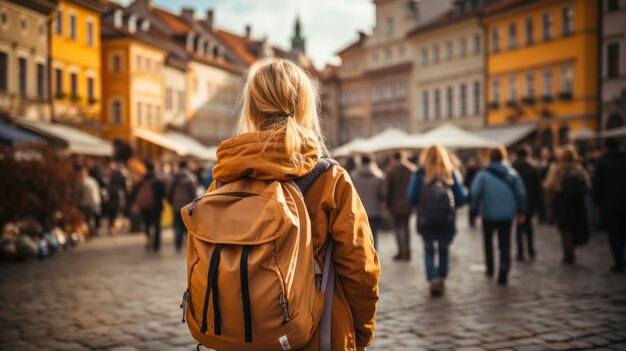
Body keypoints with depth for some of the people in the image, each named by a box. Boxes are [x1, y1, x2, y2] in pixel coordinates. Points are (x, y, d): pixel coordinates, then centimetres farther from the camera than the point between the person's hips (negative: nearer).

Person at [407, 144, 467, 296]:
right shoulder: (450, 173, -1)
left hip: (426, 220, -1)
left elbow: (412, 198, -8)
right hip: (447, 220, 1)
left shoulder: (420, 173, -4)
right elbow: (461, 198, -2)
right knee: (443, 250, 16)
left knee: (429, 250, 10)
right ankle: (441, 279, 21)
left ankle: (433, 279, -7)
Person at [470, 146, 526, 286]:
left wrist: (474, 210, -4)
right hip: (507, 215, 1)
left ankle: (490, 268, 25)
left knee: (488, 241, 20)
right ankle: (504, 268, -16)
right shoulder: (512, 173, 1)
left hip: (488, 214, -1)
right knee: (505, 244, 4)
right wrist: (521, 211, 11)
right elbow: (521, 193, 3)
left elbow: (475, 193, -12)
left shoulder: (482, 175, -8)